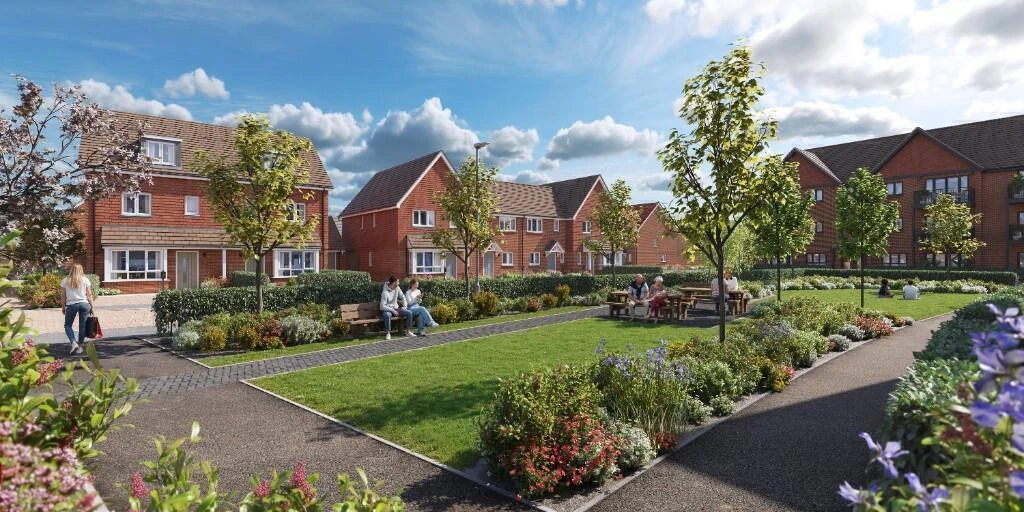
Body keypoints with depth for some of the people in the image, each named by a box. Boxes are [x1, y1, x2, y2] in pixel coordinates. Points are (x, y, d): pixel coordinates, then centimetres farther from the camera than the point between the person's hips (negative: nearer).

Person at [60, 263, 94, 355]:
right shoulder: (85, 280, 2)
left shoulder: (65, 281, 3)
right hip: (84, 304, 1)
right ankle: (80, 345, 12)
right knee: (82, 326, 6)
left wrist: (63, 306, 13)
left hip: (71, 305, 0)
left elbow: (63, 296, 4)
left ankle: (73, 343, -7)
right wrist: (91, 306, 9)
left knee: (67, 325, 11)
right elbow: (89, 294, 2)